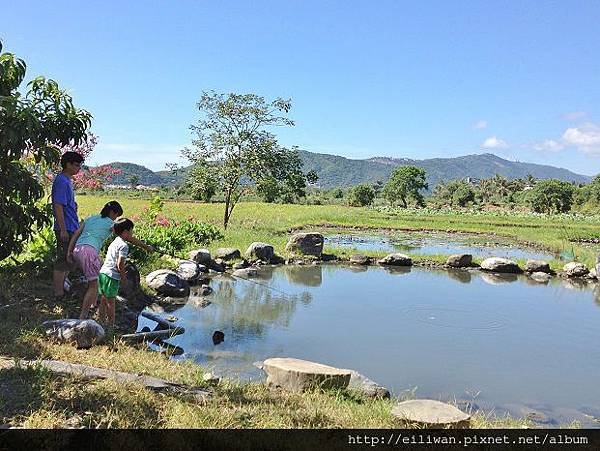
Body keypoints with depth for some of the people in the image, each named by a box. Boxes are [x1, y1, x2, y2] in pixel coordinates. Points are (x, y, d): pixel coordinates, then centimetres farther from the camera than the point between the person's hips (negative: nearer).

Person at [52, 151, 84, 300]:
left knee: (67, 260, 18)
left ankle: (62, 286, 29)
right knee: (62, 261, -2)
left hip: (71, 228, 10)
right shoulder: (62, 181, -17)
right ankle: (59, 293, 5)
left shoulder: (67, 180, 14)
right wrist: (63, 230, -23)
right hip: (65, 228, -10)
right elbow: (58, 207, -22)